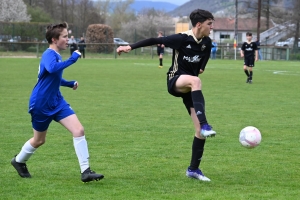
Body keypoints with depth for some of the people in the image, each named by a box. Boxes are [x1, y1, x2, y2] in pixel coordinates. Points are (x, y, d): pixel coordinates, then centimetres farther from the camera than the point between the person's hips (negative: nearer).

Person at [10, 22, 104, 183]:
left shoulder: (55, 55, 9)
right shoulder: (49, 55, -20)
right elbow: (52, 68, -46)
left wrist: (70, 84, 15)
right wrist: (72, 59, -40)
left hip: (57, 102, 8)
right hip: (41, 104, -8)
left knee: (79, 130, -9)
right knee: (39, 140, 11)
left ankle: (85, 171, -10)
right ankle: (19, 161, 41)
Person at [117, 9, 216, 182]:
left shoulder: (206, 42, -1)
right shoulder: (182, 39, -18)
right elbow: (155, 40, -14)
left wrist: (202, 67, 8)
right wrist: (131, 47, -17)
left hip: (191, 88, 6)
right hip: (175, 81, -6)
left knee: (200, 131, -5)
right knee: (195, 81, -43)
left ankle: (193, 169, 7)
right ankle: (205, 125, -49)